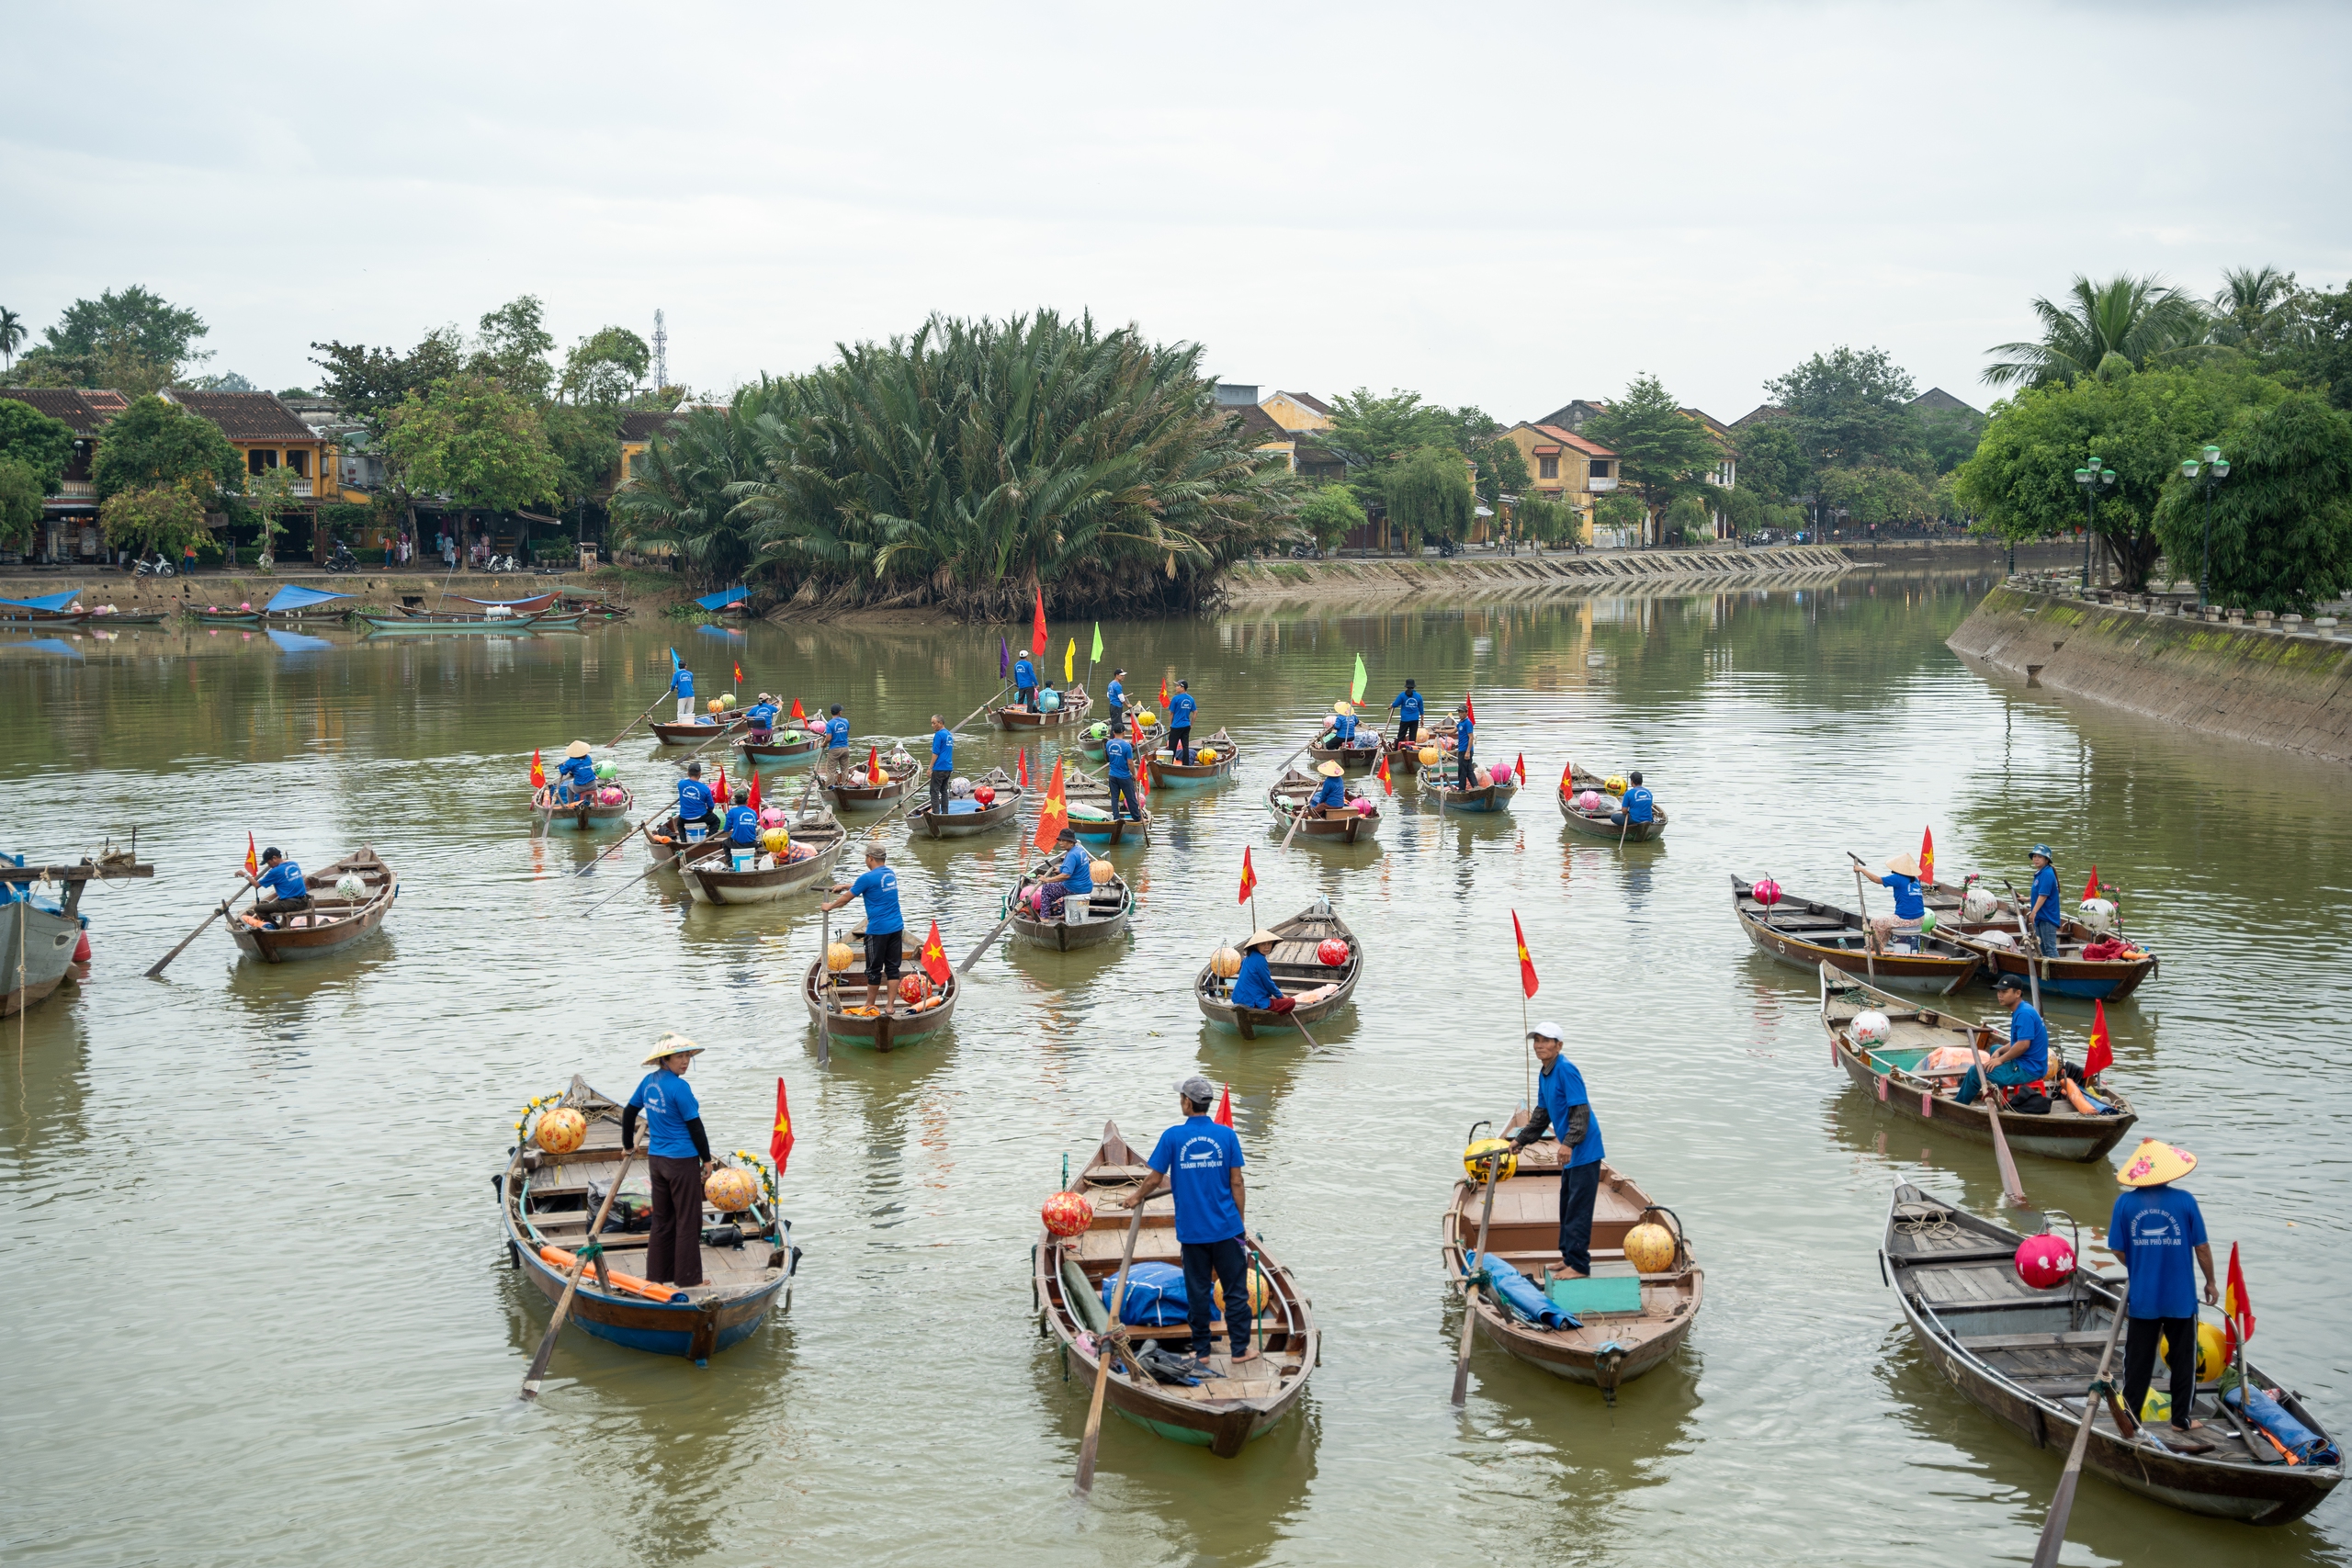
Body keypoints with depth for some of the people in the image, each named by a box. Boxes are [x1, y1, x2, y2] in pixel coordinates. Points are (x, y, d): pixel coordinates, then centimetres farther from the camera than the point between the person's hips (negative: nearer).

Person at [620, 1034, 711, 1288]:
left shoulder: (649, 1081, 4)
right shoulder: (678, 1087, -18)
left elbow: (629, 1112, 14)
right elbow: (695, 1126, -14)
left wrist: (628, 1145, 27)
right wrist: (706, 1159, -4)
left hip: (656, 1159, 8)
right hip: (682, 1162, -7)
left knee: (662, 1220, 16)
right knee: (688, 1220, 3)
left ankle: (657, 1274, 22)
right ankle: (688, 1278, 9)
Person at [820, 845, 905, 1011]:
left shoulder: (869, 878, -12)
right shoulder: (891, 874, 11)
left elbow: (846, 898, -1)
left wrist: (829, 906, 16)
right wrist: (844, 886, 36)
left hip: (878, 930, -6)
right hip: (897, 928, 6)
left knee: (874, 969, 6)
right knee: (893, 967, 9)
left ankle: (870, 1005, 16)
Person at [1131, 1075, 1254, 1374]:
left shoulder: (1173, 1136, -6)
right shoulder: (1226, 1135, -4)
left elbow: (1155, 1179, -1)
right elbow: (1236, 1183, -2)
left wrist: (1137, 1197, 19)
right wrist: (1240, 1222, 7)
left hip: (1191, 1230, 0)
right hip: (1226, 1227, 0)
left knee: (1197, 1291, 10)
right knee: (1235, 1288, 9)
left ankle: (1200, 1350, 18)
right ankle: (1240, 1348, 12)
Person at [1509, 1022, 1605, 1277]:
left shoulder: (1566, 1070, -18)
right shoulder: (1544, 1075, 12)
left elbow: (1581, 1111, -23)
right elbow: (1541, 1114, 24)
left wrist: (1569, 1143, -32)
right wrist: (1520, 1140, 26)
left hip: (1584, 1151, -10)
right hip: (1571, 1152, 10)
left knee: (1578, 1207, -7)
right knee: (1567, 1205, 18)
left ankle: (1578, 1265, -4)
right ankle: (1569, 1257, 29)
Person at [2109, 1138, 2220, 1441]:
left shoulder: (2125, 1202, -8)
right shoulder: (2184, 1201, -11)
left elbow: (2118, 1249, -3)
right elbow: (2202, 1247, -6)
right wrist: (2210, 1282, 10)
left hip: (2142, 1298, 1)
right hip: (2181, 1298, -1)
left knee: (2137, 1359, 13)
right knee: (2183, 1358, 14)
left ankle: (2130, 1414, 18)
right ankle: (2181, 1418, 21)